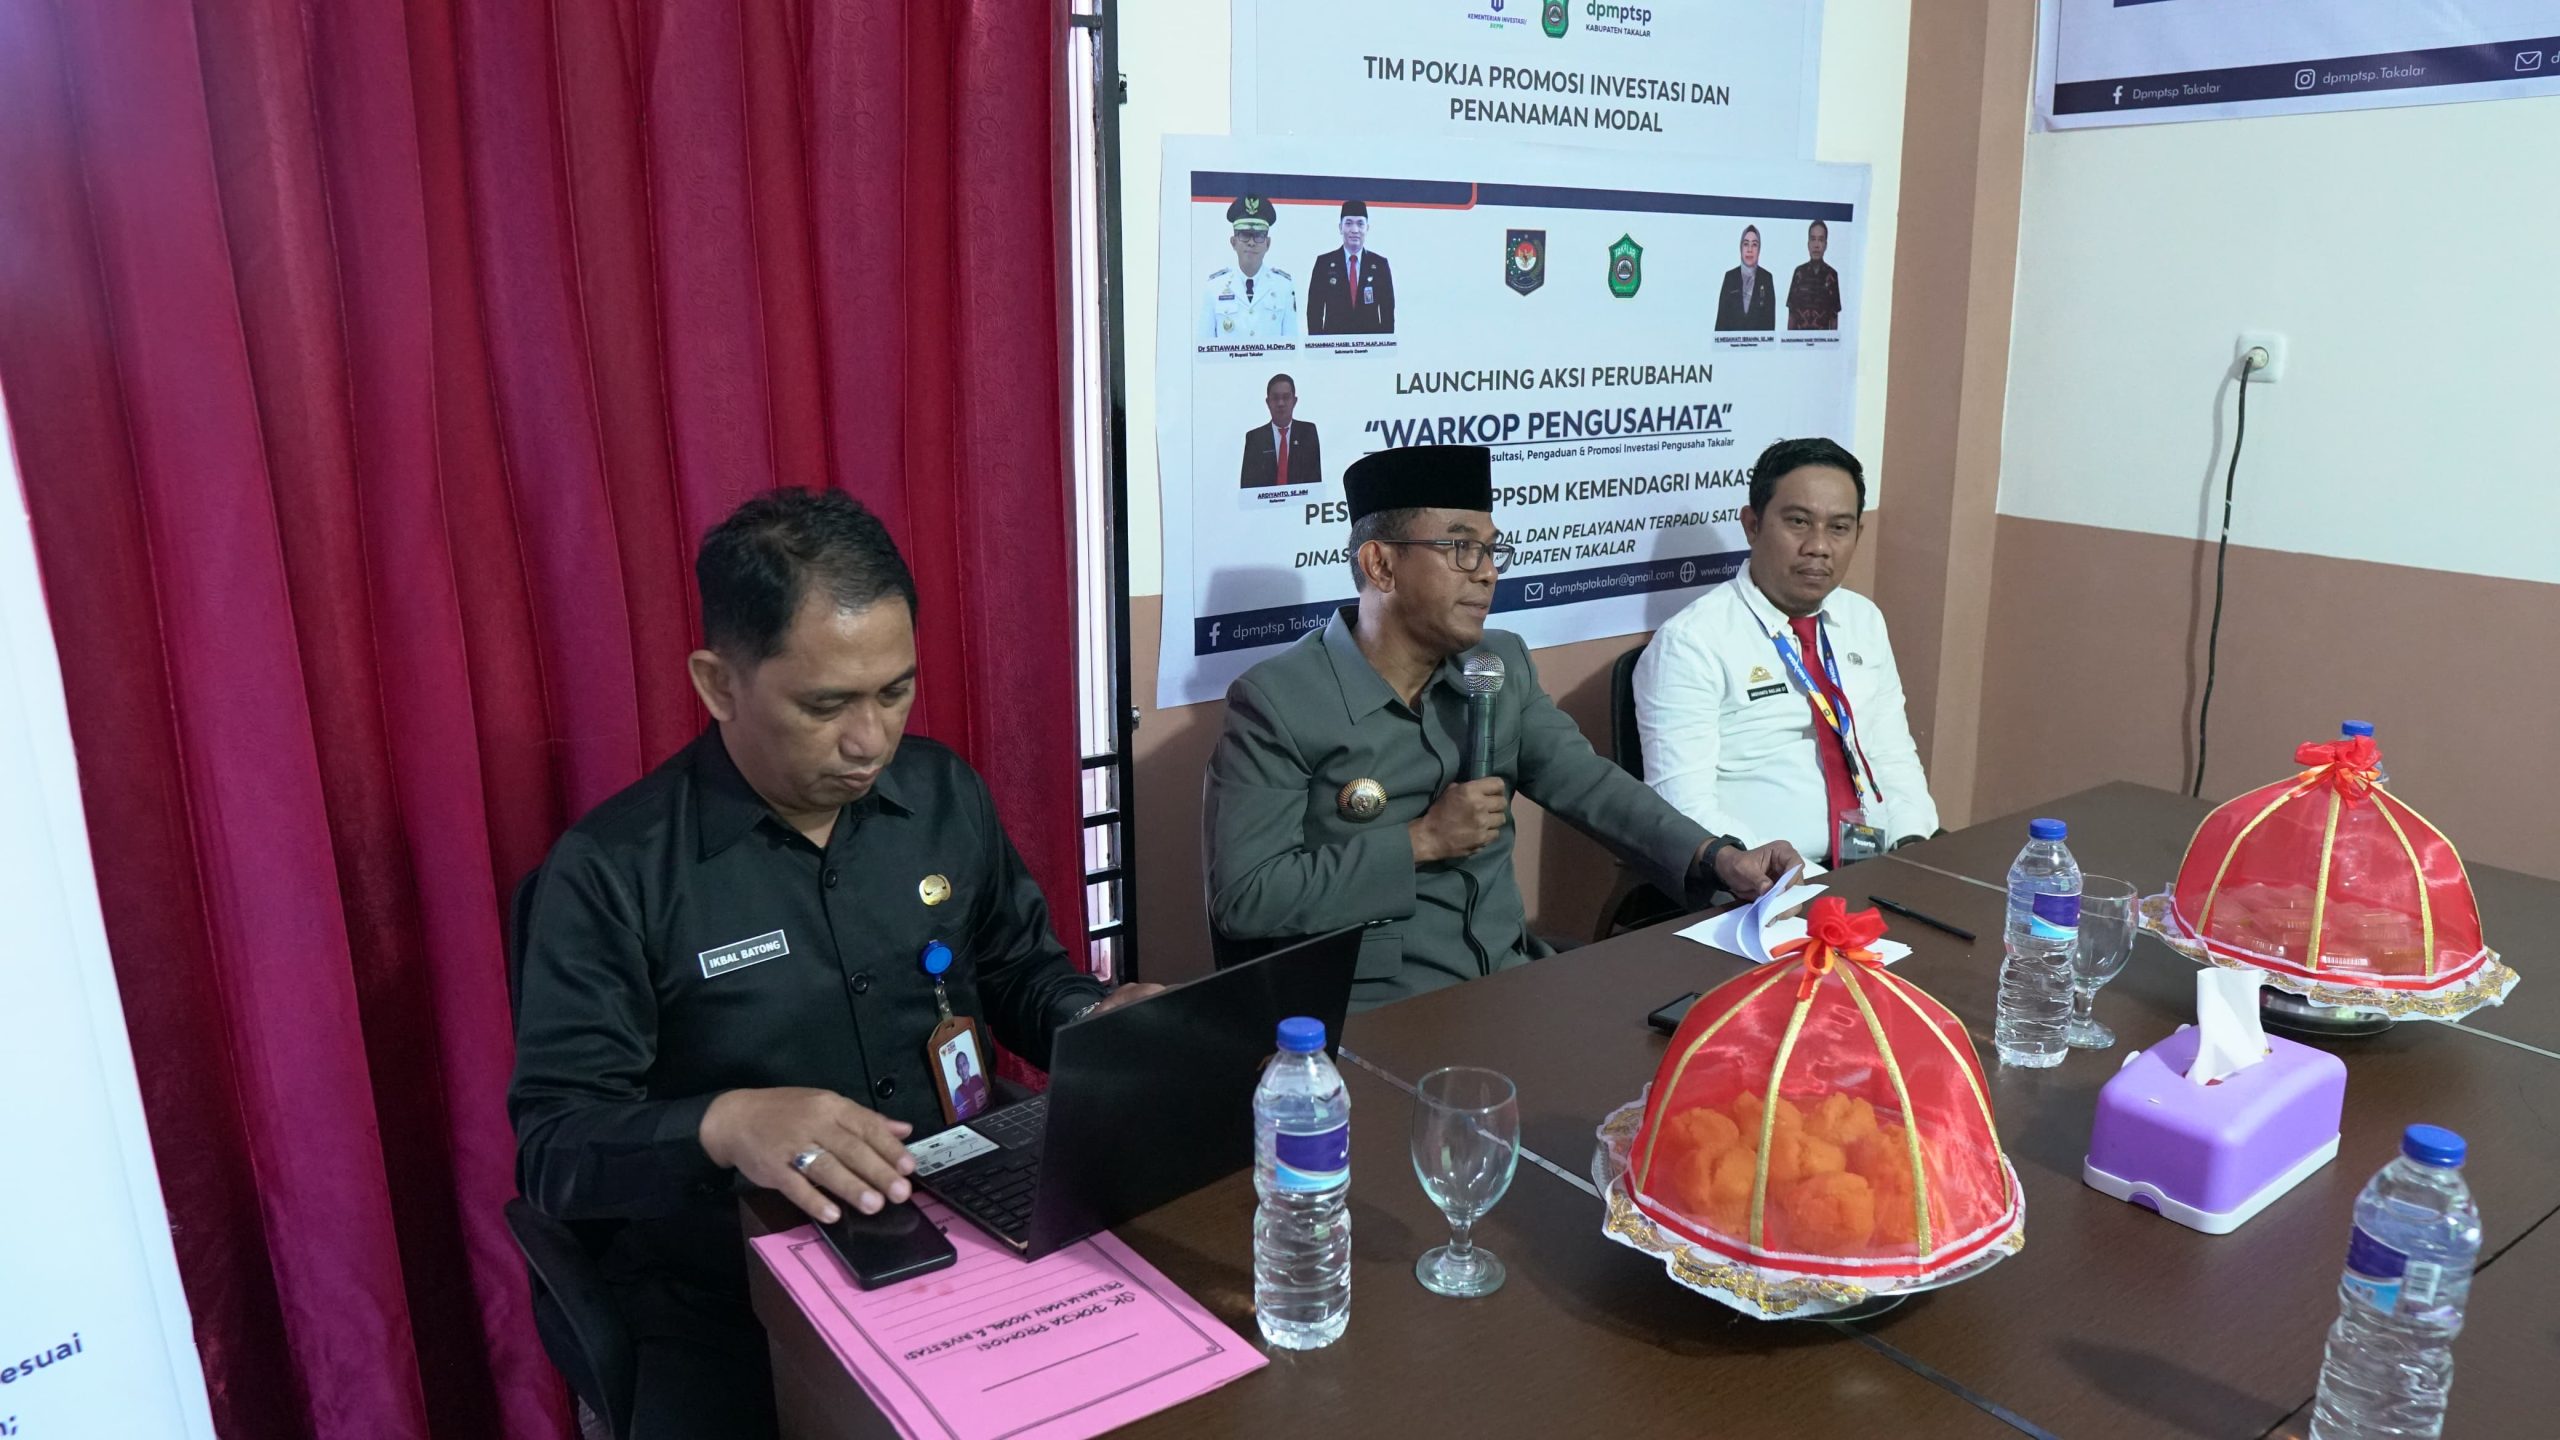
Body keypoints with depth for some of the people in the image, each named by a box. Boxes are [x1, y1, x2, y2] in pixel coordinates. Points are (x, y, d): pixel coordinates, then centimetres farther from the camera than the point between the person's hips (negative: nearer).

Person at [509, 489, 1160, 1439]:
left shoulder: (946, 793, 2)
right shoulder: (613, 870, -11)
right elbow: (552, 1143, -11)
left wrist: (1098, 1021, -7)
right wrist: (725, 1124, -29)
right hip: (732, 1300, -3)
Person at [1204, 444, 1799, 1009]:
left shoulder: (1504, 664, 10)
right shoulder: (1276, 701, -11)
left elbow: (1587, 783, 8)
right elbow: (1240, 900, -15)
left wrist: (1718, 858, -9)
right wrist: (1421, 841, -15)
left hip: (1514, 976, 7)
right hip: (1372, 1013, -7)